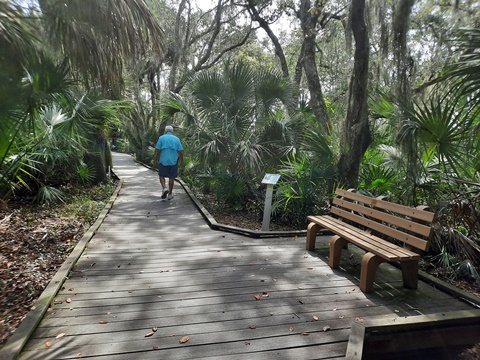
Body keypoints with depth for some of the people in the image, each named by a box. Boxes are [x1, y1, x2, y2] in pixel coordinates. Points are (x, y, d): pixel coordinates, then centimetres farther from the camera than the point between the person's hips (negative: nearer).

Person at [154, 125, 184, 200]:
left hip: (163, 161, -1)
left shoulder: (161, 138, -1)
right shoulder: (176, 139, 3)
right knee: (171, 177, 9)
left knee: (161, 175, 14)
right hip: (173, 161, 1)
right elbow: (180, 151, 0)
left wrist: (156, 160, 3)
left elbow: (157, 150, -6)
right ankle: (170, 194, 13)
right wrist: (181, 160, 12)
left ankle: (164, 188, -8)